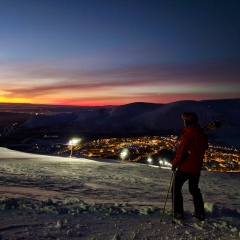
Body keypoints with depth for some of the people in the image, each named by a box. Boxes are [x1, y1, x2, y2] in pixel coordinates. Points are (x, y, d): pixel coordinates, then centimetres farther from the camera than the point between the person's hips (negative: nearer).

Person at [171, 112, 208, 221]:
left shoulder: (188, 135, -22)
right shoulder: (202, 135, 0)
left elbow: (181, 152, -20)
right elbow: (204, 148, 12)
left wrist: (174, 164, -9)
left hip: (185, 167, -7)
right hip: (197, 168, 7)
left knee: (176, 188, 9)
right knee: (194, 189, 22)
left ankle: (178, 212, 10)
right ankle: (200, 213, 25)